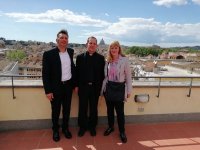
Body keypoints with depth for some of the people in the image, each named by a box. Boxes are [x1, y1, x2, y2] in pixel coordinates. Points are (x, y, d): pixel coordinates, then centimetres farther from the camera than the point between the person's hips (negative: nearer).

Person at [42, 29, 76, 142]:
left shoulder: (71, 52, 3)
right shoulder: (48, 54, -11)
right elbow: (45, 73, -11)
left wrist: (75, 83, 7)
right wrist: (48, 90, -12)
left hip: (68, 85, 4)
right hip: (55, 87, -3)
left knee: (67, 109, 16)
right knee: (55, 110, 13)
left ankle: (65, 128, 38)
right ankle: (55, 130, 36)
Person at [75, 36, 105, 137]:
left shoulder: (100, 58, 0)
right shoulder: (80, 57, 1)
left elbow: (102, 73, -1)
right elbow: (77, 72, 2)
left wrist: (100, 86, -5)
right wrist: (76, 85, -1)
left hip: (95, 88, 0)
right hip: (83, 87, 1)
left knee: (93, 108, 13)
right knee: (82, 108, 12)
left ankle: (92, 127, 32)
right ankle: (82, 127, 31)